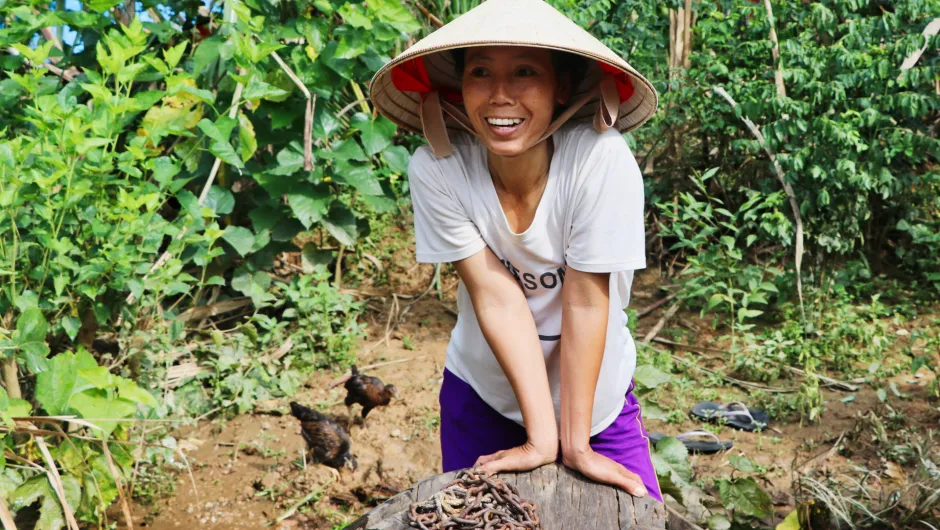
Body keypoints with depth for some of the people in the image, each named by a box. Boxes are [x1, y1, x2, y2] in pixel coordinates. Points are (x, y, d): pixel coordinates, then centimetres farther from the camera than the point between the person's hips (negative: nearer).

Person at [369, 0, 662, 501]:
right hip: (481, 392, 1)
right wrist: (541, 437, -20)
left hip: (593, 393, -1)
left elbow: (586, 301, -24)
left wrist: (575, 444, -18)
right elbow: (496, 296, -22)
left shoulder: (601, 157, -27)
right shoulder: (436, 169, -22)